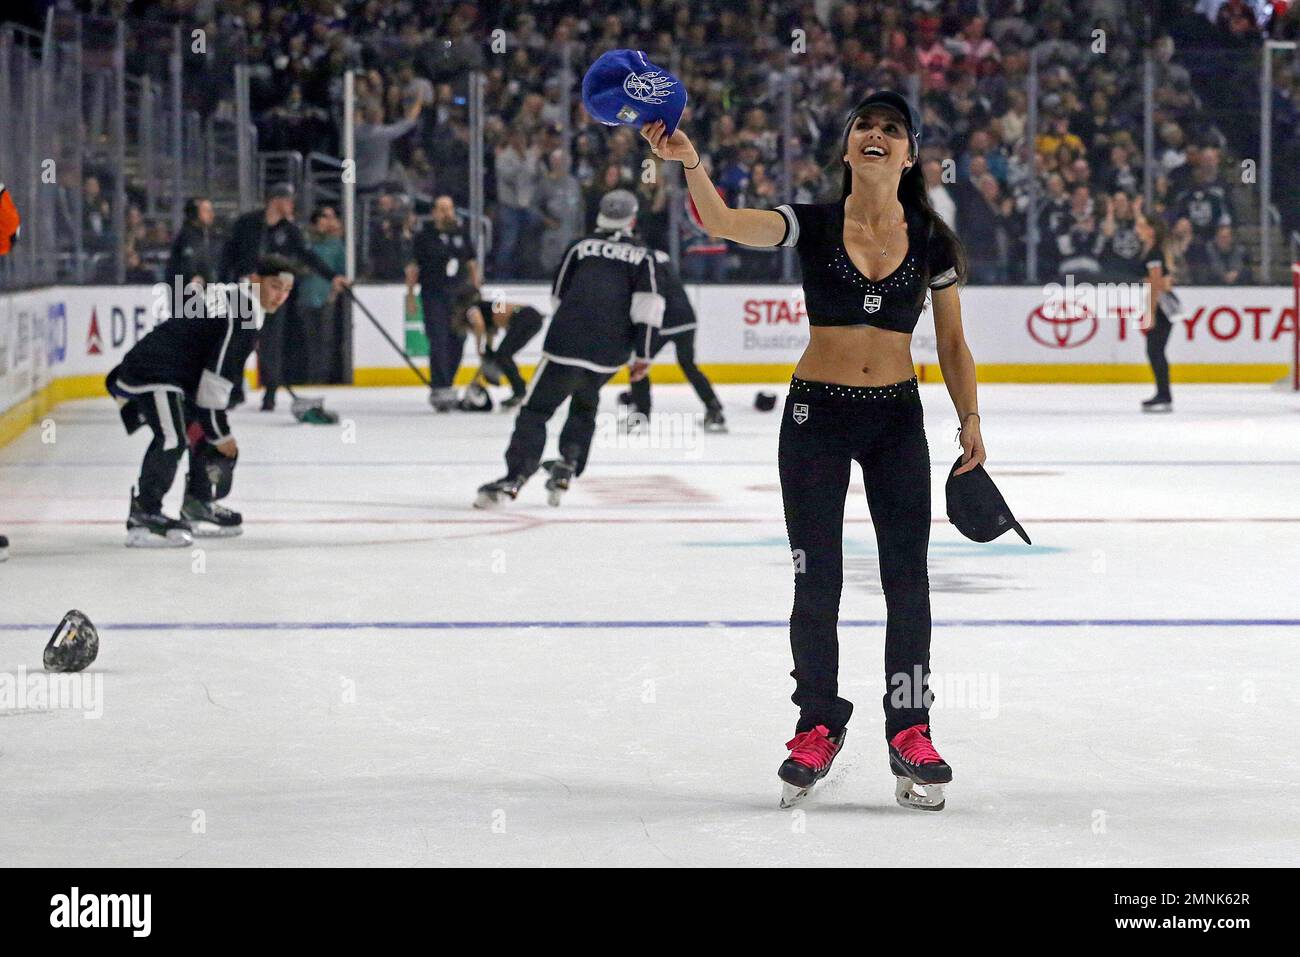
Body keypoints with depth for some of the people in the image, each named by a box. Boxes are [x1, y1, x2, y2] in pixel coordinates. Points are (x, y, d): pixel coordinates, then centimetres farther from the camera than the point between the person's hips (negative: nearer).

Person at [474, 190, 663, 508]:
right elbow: (647, 307, -1)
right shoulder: (641, 255, 10)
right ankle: (566, 468, 11)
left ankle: (514, 479, -17)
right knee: (584, 409, 26)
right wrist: (642, 355, 1)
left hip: (566, 344, -2)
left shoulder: (580, 246, 12)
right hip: (610, 355, 2)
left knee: (535, 410, -1)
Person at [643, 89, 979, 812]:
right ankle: (820, 725, 16)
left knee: (907, 576, 0)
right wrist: (691, 164, -40)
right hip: (817, 414, -1)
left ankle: (911, 734, 9)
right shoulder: (812, 225, -6)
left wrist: (970, 419, -1)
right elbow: (727, 223, -23)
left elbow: (953, 344, 8)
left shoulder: (931, 242, 0)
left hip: (898, 419, 1)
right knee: (817, 579, 2)